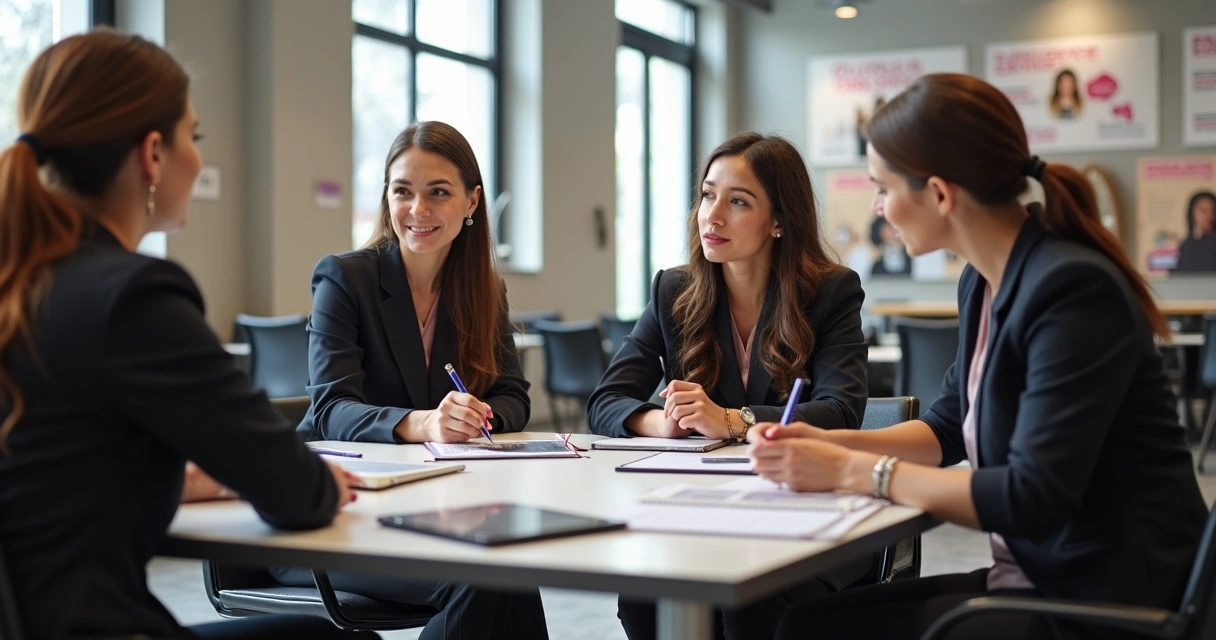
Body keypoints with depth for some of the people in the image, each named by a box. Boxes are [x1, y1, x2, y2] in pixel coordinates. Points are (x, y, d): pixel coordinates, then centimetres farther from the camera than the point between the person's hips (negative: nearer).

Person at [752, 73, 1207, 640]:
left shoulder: (1072, 289, -21)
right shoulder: (983, 282, 6)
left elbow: (1034, 497, -26)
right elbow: (949, 426, 18)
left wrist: (853, 472, -19)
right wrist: (828, 443, 1)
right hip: (1034, 577, 8)